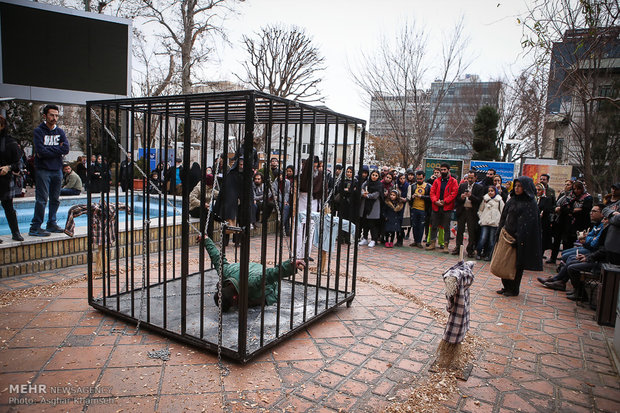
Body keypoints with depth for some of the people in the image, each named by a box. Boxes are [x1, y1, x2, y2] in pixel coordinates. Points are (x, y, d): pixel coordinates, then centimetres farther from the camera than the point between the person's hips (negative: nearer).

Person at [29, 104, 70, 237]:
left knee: (55, 199, 10)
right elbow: (41, 151, -16)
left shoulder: (60, 132, 11)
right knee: (42, 199, -8)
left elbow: (66, 149, -5)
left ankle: (52, 224, 20)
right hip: (43, 170, -5)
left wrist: (48, 150, -10)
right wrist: (57, 150, -9)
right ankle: (35, 227, -2)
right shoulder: (39, 131, -3)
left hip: (57, 170, 5)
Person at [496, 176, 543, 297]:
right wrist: (499, 234, 8)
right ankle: (506, 287, 21)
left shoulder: (530, 203, -10)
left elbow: (528, 223, -16)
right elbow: (504, 218, 14)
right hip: (506, 236, 6)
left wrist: (519, 239, -21)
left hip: (519, 238, -6)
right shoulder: (512, 200, 10)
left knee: (517, 264, 3)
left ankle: (514, 290, 15)